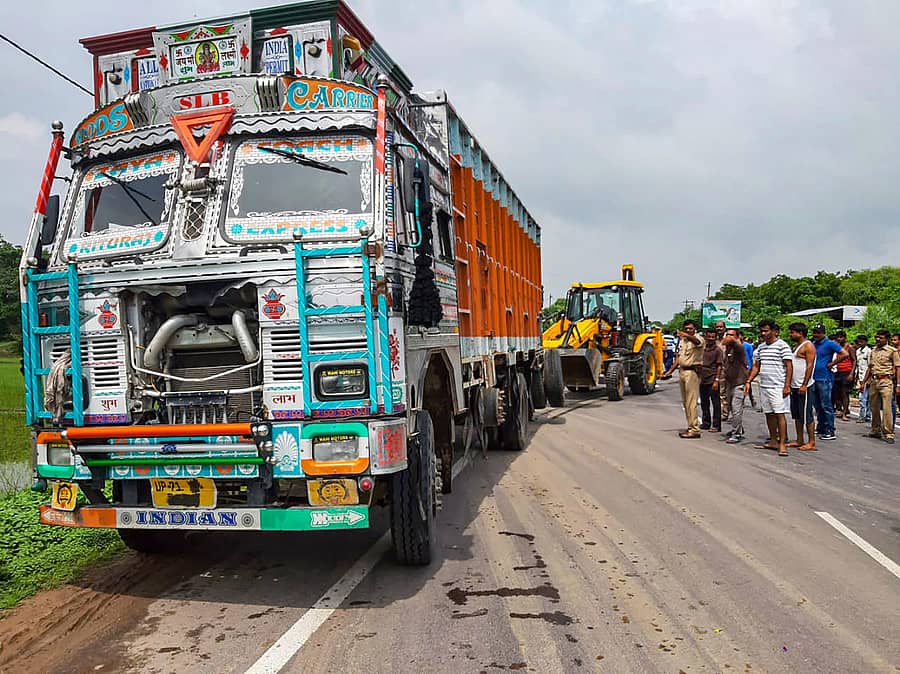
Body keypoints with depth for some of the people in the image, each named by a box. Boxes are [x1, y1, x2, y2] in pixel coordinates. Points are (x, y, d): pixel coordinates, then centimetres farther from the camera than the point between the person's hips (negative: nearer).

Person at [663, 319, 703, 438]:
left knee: (691, 402, -10)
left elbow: (696, 341, -34)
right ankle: (690, 427, 20)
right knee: (685, 402, 12)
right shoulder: (682, 341, 16)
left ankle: (694, 429, -7)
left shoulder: (698, 339, -8)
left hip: (692, 372, -9)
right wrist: (670, 371, 20)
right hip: (682, 371, 9)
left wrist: (686, 335, -54)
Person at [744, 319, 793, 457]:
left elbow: (789, 366, -9)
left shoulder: (782, 345, -7)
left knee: (779, 414, -8)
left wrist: (787, 386, -16)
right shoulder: (761, 347, 14)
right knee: (769, 414, 11)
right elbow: (756, 366, 20)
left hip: (777, 387, -7)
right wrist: (748, 381, 10)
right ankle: (773, 441, 19)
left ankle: (782, 444, -6)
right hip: (763, 386, 7)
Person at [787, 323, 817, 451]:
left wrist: (804, 385, -22)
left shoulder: (808, 346, -10)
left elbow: (810, 366, -17)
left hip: (803, 386, -10)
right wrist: (790, 384, 15)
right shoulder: (798, 346, 18)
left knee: (807, 415, -6)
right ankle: (799, 440, 18)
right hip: (794, 386, 10)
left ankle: (811, 443, -2)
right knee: (797, 415, 12)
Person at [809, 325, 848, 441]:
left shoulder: (829, 344, -7)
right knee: (817, 405, 13)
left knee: (826, 406, -6)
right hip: (813, 379, 8)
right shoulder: (812, 344, 14)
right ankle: (820, 429, 22)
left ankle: (830, 432, -2)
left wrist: (831, 364, -12)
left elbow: (845, 354, -15)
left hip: (824, 379, -8)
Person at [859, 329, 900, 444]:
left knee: (886, 408, -11)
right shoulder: (873, 351, 15)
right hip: (874, 381, 6)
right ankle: (876, 430, 22)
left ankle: (888, 433, -8)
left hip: (886, 381, -6)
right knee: (874, 407, 11)